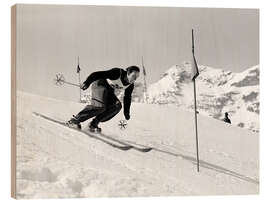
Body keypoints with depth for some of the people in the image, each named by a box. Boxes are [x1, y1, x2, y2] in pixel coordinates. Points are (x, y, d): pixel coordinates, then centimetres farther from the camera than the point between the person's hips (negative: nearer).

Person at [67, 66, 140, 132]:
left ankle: (93, 124, -14)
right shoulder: (117, 73, -28)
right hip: (99, 85, -8)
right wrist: (87, 83, -43)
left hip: (109, 90, 8)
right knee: (100, 106, -30)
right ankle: (75, 119, -22)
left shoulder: (130, 85, -6)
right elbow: (97, 74, -31)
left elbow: (127, 97, 11)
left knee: (117, 106, -16)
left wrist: (126, 112, 13)